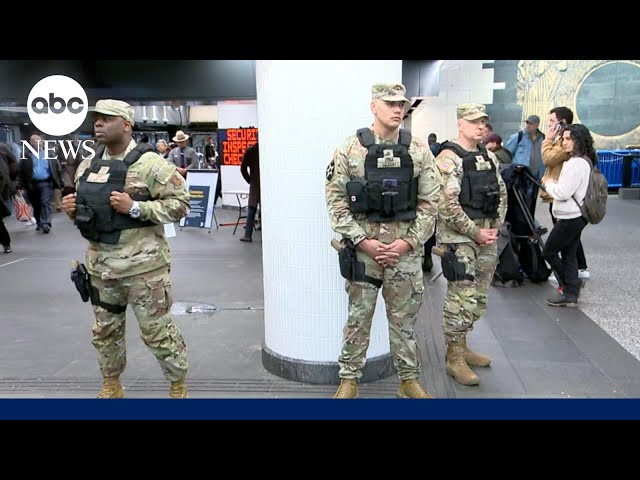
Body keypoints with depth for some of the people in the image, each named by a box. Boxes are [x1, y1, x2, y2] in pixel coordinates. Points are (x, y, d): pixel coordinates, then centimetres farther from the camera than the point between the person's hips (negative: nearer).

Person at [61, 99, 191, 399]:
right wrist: (72, 209, -2)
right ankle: (111, 386, 38)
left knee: (157, 330, 3)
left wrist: (134, 207, -22)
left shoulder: (149, 163, -12)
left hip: (142, 264, -6)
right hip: (100, 265, 7)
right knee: (105, 330, 19)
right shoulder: (87, 166, 9)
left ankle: (178, 388, 22)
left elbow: (180, 203, -14)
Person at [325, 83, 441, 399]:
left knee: (404, 318, 12)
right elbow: (336, 200, -4)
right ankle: (349, 379, 24)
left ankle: (409, 379, 28)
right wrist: (362, 241, -12)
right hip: (362, 246, -1)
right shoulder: (349, 149, -3)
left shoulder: (419, 151, 2)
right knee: (358, 316, 10)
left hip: (406, 248, 2)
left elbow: (430, 202, 2)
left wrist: (409, 242, -8)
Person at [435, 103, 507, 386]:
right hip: (458, 238, -8)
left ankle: (461, 347, 30)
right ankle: (455, 359, 8)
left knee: (478, 298, 15)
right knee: (462, 298, -4)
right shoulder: (449, 158, -11)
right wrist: (475, 233, -15)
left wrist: (495, 228, 4)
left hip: (486, 236, 8)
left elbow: (501, 195, 17)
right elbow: (447, 204, -19)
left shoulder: (489, 157, 13)